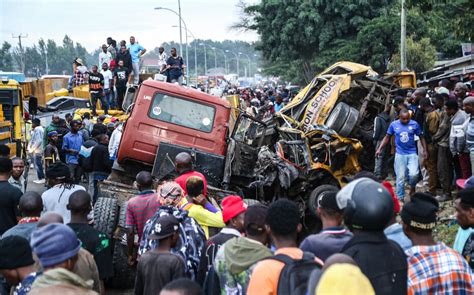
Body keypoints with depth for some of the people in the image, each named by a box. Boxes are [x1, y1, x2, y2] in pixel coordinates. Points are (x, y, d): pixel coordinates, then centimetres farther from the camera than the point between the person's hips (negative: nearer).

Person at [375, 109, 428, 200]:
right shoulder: (394, 124, -2)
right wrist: (380, 149, 0)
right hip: (400, 154, 1)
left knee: (414, 174, -16)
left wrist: (425, 151, 4)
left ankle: (412, 188, 15)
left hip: (412, 153, 0)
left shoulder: (414, 124, -3)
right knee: (400, 177, 2)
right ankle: (400, 198, 14)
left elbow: (421, 137, 8)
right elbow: (387, 137, 7)